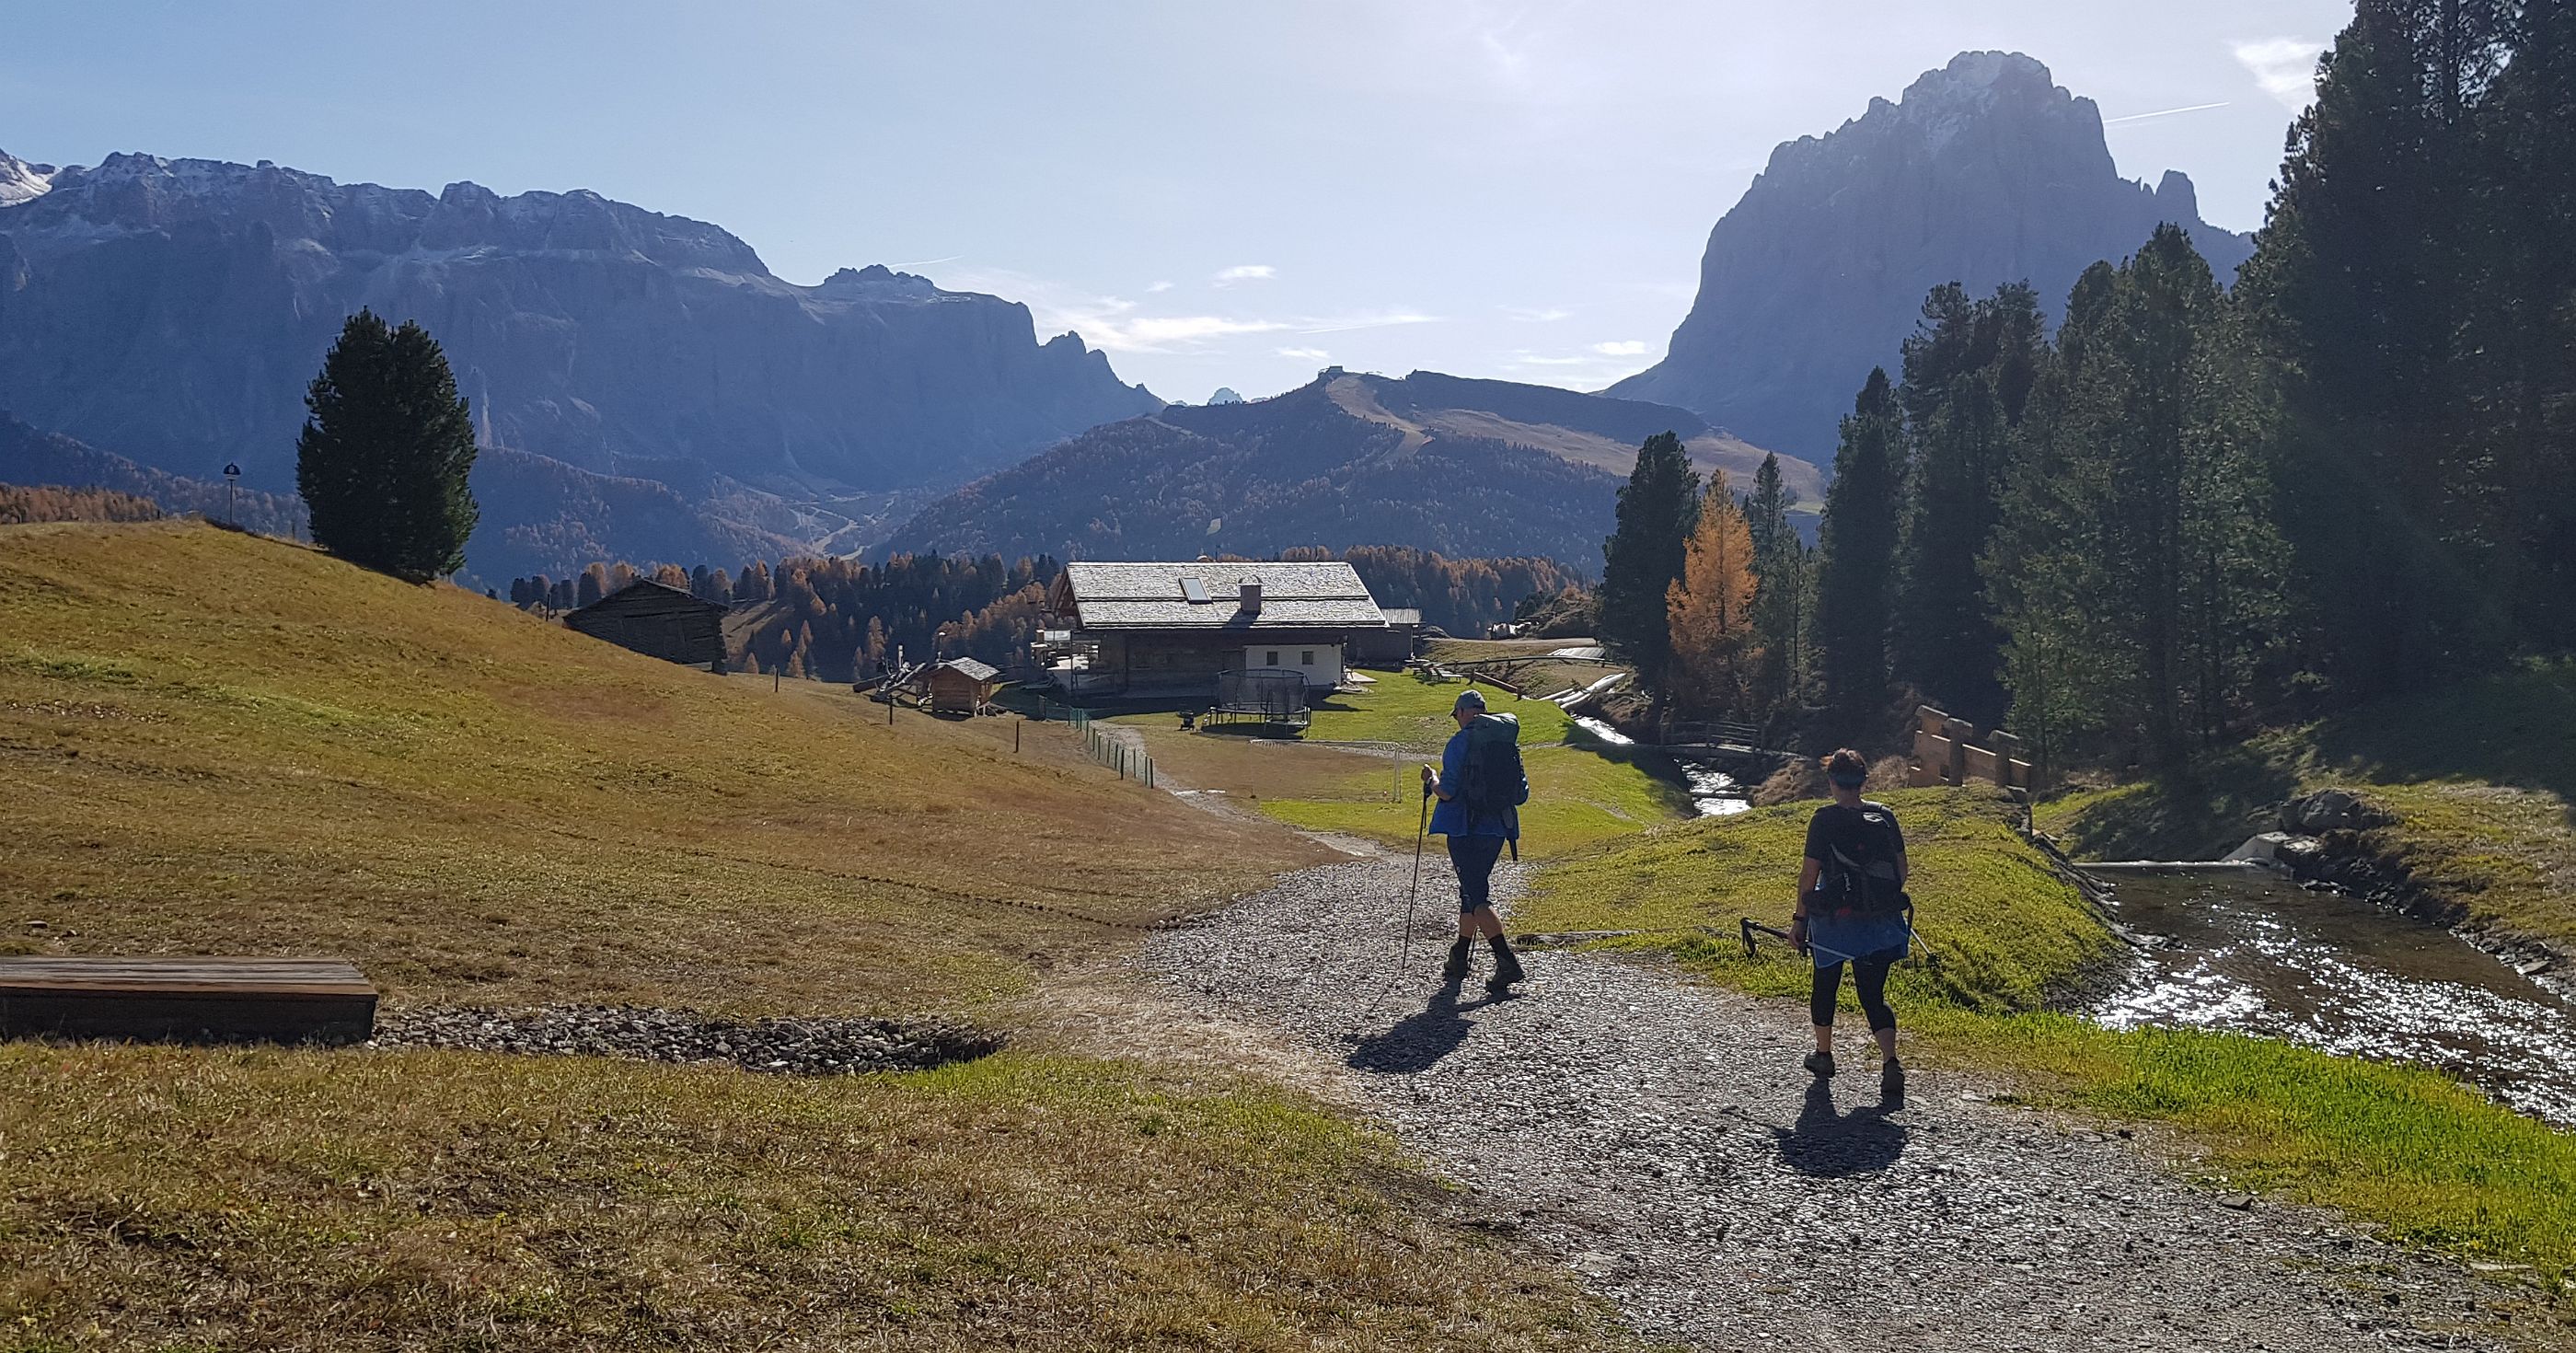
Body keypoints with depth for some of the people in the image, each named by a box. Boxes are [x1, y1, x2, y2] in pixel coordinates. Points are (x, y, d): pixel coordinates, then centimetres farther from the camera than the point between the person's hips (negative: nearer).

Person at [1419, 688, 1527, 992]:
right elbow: (1521, 795, 12)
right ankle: (1459, 960, 28)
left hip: (1466, 829, -7)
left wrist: (1432, 780, 5)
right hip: (1497, 830, 7)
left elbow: (1446, 791, -15)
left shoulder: (1461, 742, -11)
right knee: (1472, 890, 19)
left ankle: (1507, 962, -19)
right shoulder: (1508, 744, 9)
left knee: (1477, 897, -7)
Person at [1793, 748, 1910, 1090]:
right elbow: (1901, 868, 8)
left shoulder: (1824, 820, -12)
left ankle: (1824, 1055, 31)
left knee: (1825, 985, 18)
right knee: (1873, 994, 7)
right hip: (1880, 922, 3)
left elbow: (1809, 873, -11)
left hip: (1834, 920, -3)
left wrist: (1800, 919, -4)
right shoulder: (1885, 817, 0)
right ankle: (1890, 1063, -10)